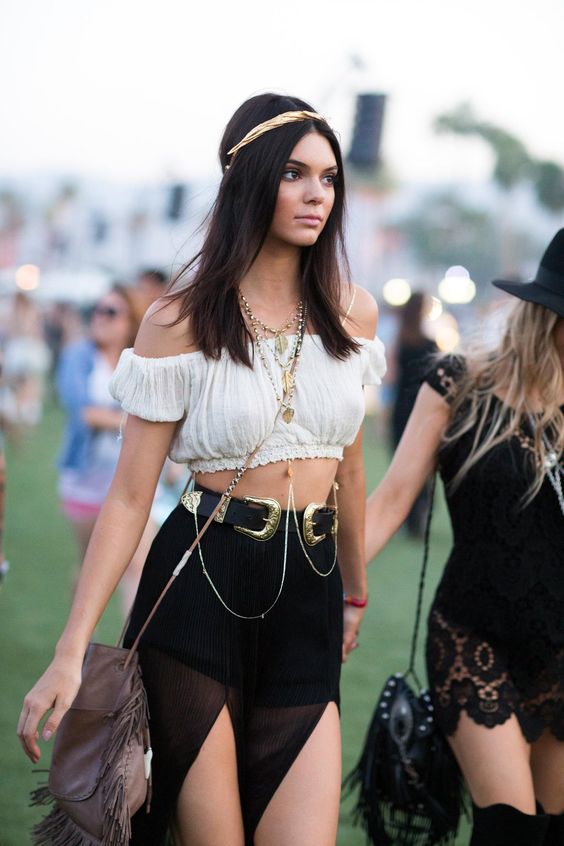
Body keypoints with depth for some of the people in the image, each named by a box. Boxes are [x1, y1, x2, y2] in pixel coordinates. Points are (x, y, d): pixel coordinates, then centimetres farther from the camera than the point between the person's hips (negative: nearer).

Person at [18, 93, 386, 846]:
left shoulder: (352, 313, 7)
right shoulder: (183, 323, -5)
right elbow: (130, 496, -7)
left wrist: (355, 591, 29)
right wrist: (70, 654, -13)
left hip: (309, 595, 4)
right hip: (201, 586, -4)